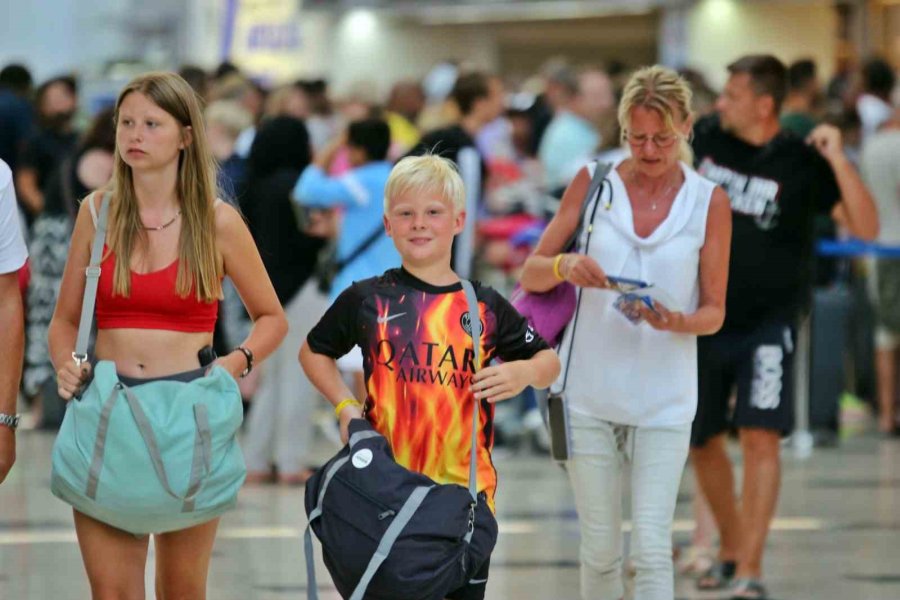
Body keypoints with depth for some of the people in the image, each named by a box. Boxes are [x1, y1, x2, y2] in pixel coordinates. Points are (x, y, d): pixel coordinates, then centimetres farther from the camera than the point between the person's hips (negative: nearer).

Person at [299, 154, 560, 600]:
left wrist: (523, 372, -9)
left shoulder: (484, 307, 5)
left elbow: (548, 361, 13)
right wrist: (345, 405, 1)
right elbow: (314, 351, 16)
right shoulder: (368, 300, 3)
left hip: (465, 487, 1)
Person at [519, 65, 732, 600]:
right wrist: (564, 266, -19)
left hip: (664, 400, -1)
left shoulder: (709, 201, -1)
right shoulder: (593, 183, 1)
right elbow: (531, 274, 4)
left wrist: (677, 322, -19)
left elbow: (715, 311, 3)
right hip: (590, 391, 1)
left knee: (653, 550, -9)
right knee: (601, 548, 7)